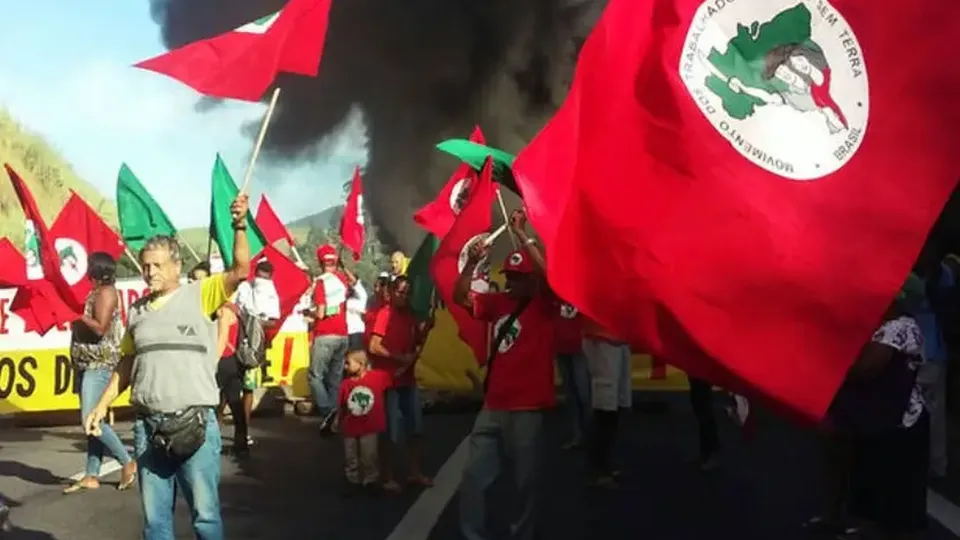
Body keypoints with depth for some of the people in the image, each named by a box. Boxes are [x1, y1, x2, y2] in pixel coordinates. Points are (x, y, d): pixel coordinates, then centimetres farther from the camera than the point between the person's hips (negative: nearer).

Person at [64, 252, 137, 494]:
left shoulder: (106, 292, -11)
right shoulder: (96, 292, 17)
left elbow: (100, 329, -20)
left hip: (99, 364, -10)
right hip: (88, 364, 10)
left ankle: (128, 463, -3)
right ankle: (91, 476, 10)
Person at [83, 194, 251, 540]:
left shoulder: (200, 295, 0)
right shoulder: (137, 310, 13)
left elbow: (240, 271, -13)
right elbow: (127, 362, 19)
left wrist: (240, 226, -25)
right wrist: (103, 405, 15)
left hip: (194, 422, -4)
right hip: (148, 426, 5)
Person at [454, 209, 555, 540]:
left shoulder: (544, 305, -3)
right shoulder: (498, 303, 11)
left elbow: (548, 274, -21)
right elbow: (460, 297, 9)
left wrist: (522, 235, -22)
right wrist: (472, 263, -5)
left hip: (528, 408, -5)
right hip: (493, 406, 5)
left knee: (527, 481, 5)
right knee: (474, 478, 6)